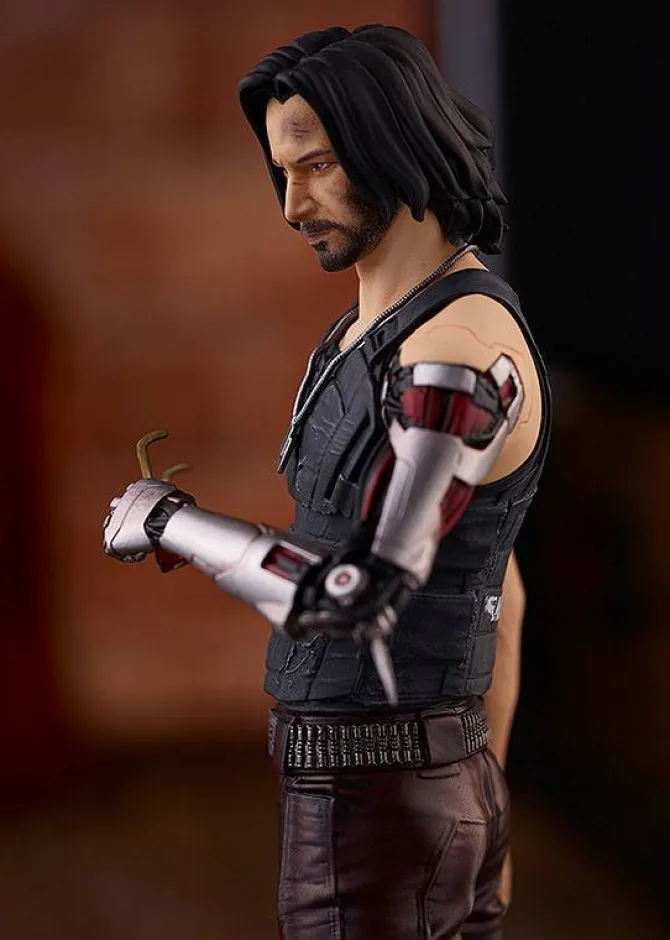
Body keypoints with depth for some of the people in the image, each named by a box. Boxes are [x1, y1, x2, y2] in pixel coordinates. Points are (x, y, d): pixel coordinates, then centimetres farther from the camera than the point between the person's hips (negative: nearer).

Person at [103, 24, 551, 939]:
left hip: (373, 813, -10)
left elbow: (357, 598, -27)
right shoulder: (380, 334, 14)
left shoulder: (462, 353, -20)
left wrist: (168, 523, -11)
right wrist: (482, 803, 24)